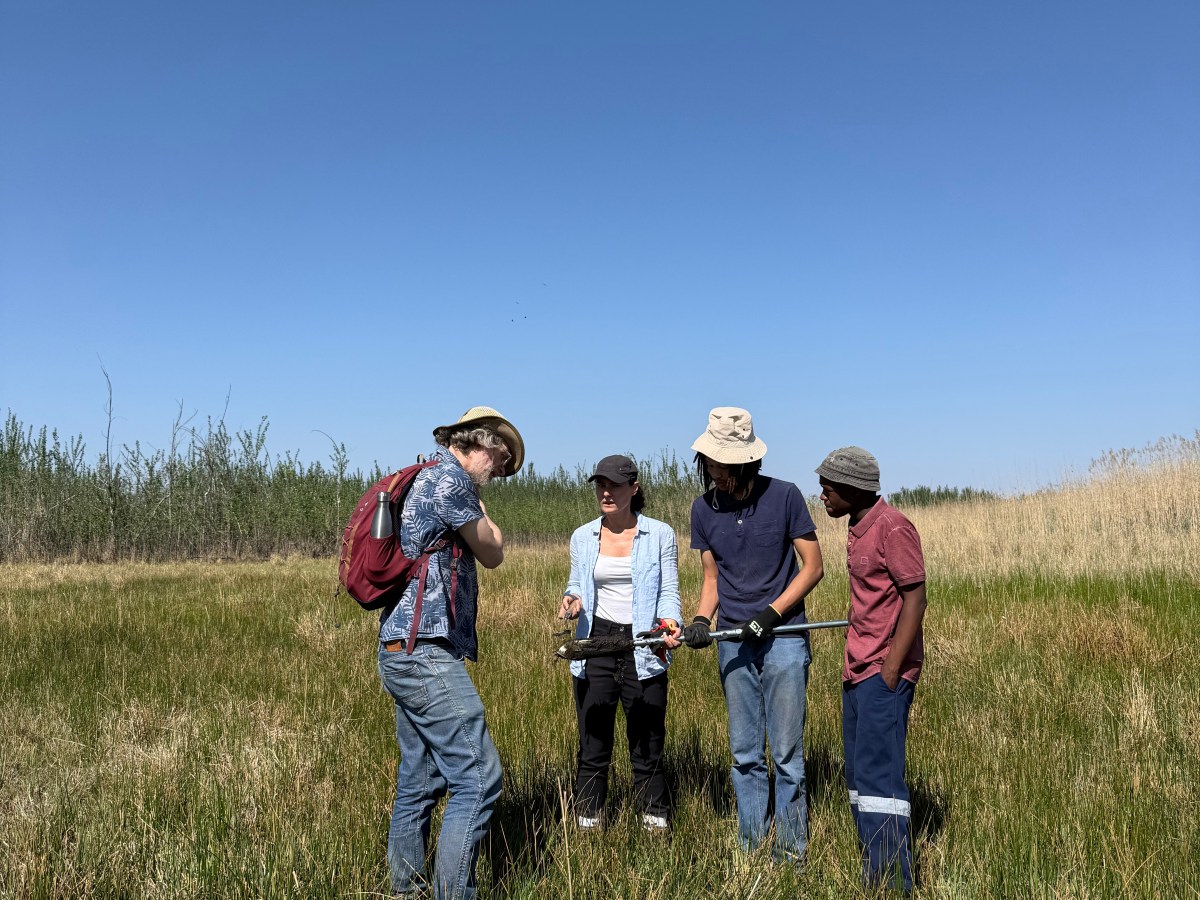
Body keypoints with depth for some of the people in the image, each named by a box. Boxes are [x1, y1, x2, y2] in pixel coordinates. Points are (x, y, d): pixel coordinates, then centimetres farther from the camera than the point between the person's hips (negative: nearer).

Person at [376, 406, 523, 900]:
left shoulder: (425, 479, 20)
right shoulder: (450, 478, -10)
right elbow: (493, 554, 1)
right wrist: (476, 506, 10)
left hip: (404, 651, 11)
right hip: (426, 651, -11)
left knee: (418, 783, 14)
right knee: (477, 779, -10)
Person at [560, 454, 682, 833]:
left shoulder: (660, 535, 0)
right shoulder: (582, 537, 7)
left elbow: (669, 592, 0)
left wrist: (669, 622, -20)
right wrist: (572, 601, -8)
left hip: (643, 647, -2)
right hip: (595, 645, 2)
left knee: (647, 745, 6)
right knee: (593, 745, 6)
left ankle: (656, 824, 20)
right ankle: (588, 824, 18)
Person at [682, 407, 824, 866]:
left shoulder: (784, 496, -7)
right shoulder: (703, 509, 4)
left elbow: (813, 567, -4)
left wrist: (771, 613, -13)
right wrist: (702, 619, -7)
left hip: (783, 638, -3)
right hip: (733, 642, 4)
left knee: (786, 754, 1)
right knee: (745, 755, 10)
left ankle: (790, 851, 13)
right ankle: (751, 849, 21)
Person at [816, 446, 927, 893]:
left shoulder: (892, 528, -14)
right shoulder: (858, 529, 14)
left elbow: (914, 599, -17)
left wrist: (891, 670, -19)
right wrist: (855, 664, 16)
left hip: (884, 674, -10)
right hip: (857, 671, 10)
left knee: (878, 773, -9)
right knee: (859, 773, 13)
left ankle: (894, 881, -2)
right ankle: (873, 878, 23)